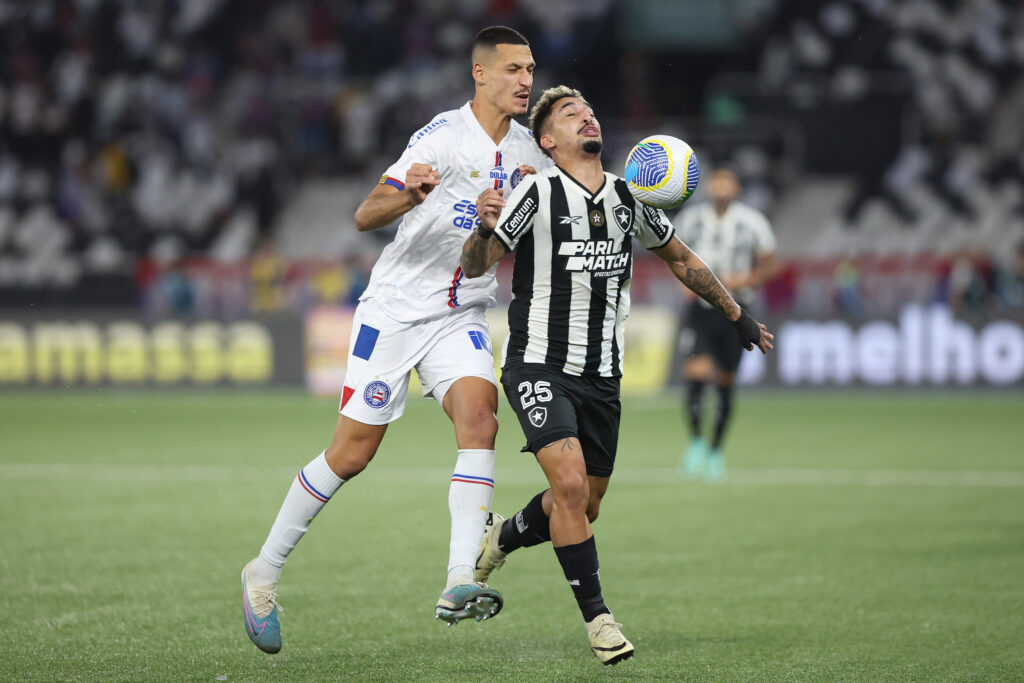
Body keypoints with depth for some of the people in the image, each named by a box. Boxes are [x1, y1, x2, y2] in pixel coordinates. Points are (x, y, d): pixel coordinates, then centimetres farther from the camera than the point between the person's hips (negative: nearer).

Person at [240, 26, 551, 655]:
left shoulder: (526, 148, 6)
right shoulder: (445, 136, -15)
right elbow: (366, 216, -21)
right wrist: (410, 195, -42)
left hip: (462, 317, 5)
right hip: (395, 312, -5)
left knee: (480, 416, -22)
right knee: (353, 452, -2)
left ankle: (459, 585, -29)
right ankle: (265, 571, 17)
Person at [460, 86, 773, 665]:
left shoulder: (630, 198, 5)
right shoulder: (538, 194, -10)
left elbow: (680, 257, 22)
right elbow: (475, 267, -11)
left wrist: (736, 314, 24)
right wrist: (484, 227, -32)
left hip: (602, 375, 5)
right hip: (540, 366, -5)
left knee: (585, 507, 11)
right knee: (570, 484, -21)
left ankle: (504, 536, 41)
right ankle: (597, 614, -9)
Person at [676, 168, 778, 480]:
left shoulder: (751, 222, -5)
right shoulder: (692, 218, 3)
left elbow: (768, 265, 2)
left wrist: (743, 281, -15)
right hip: (701, 309, 1)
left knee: (725, 384, 7)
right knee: (696, 373, -16)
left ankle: (715, 449, 23)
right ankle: (696, 442, 1)